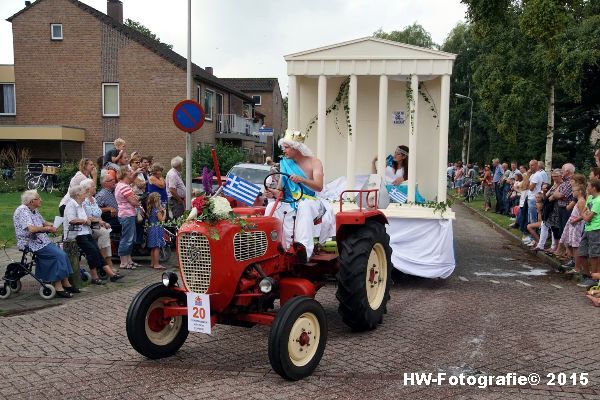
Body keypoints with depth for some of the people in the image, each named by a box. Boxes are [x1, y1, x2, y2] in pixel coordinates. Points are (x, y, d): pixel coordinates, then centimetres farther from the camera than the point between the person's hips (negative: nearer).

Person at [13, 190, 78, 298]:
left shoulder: (34, 210, 15)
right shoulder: (22, 210, -15)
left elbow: (44, 222, 23)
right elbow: (31, 229, -27)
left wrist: (51, 226, 0)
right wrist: (47, 229, -13)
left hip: (41, 240, 10)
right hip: (30, 243, -10)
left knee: (63, 255, -4)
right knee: (58, 255, -21)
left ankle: (65, 283, -1)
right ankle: (58, 287, -18)